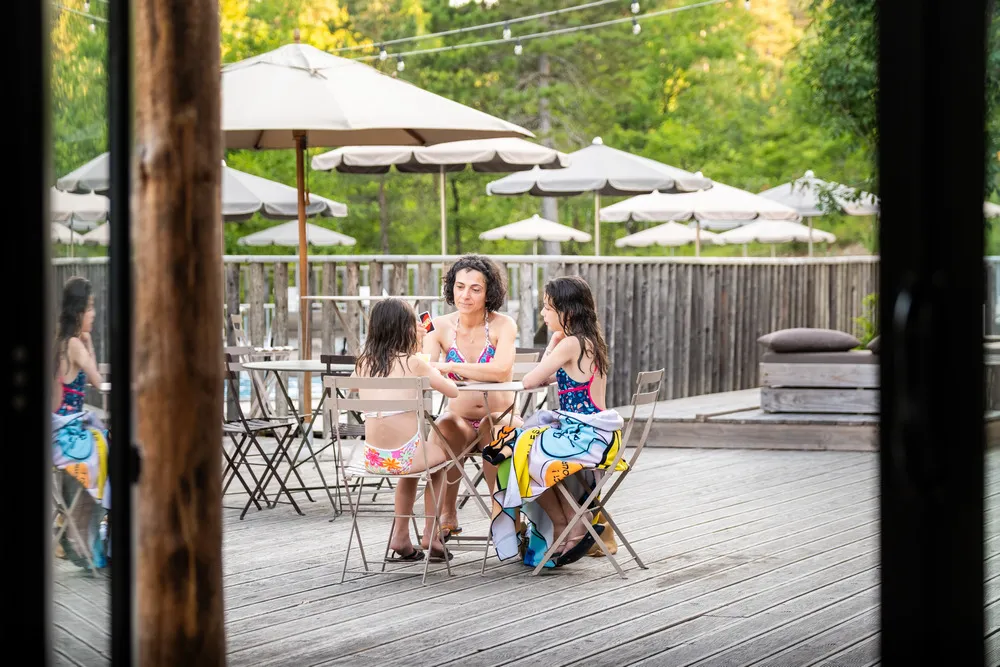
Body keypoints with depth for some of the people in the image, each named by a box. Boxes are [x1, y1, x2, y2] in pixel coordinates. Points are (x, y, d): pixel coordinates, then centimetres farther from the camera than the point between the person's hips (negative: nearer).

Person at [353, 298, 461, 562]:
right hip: (405, 455, -4)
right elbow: (453, 391, 2)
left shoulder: (364, 364, 5)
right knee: (440, 453, 30)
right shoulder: (413, 362, -7)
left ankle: (401, 538, 34)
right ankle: (430, 536, 31)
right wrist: (430, 373, 20)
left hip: (372, 458, 4)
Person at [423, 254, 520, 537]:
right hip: (459, 418, 2)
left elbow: (501, 371, -28)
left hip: (499, 416, -2)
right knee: (443, 430, -32)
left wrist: (447, 366, -33)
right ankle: (448, 515, -18)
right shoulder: (441, 326, -2)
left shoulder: (502, 325, -10)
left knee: (494, 432, -36)